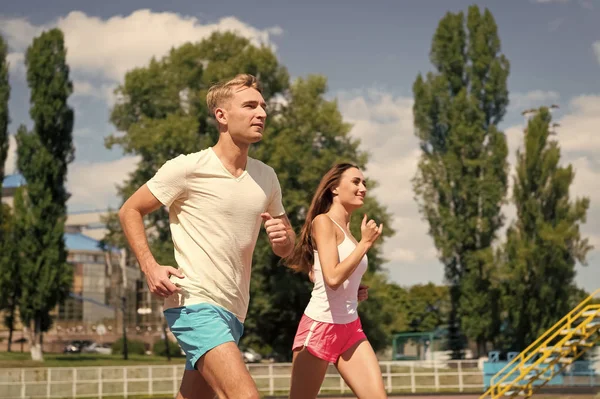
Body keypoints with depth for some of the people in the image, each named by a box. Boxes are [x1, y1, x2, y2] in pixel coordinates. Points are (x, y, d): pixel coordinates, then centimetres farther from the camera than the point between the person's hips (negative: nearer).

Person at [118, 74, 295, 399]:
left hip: (234, 311, 7)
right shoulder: (188, 168, -8)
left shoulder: (266, 177, 10)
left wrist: (282, 238, -6)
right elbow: (129, 211, 1)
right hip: (194, 303, -7)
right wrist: (150, 267, -13)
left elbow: (286, 249, 19)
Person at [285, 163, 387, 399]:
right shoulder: (323, 222, -11)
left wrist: (354, 291, 10)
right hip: (319, 326, -8)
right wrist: (365, 243, -17)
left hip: (351, 328, 8)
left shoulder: (347, 230, 13)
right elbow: (333, 278, -23)